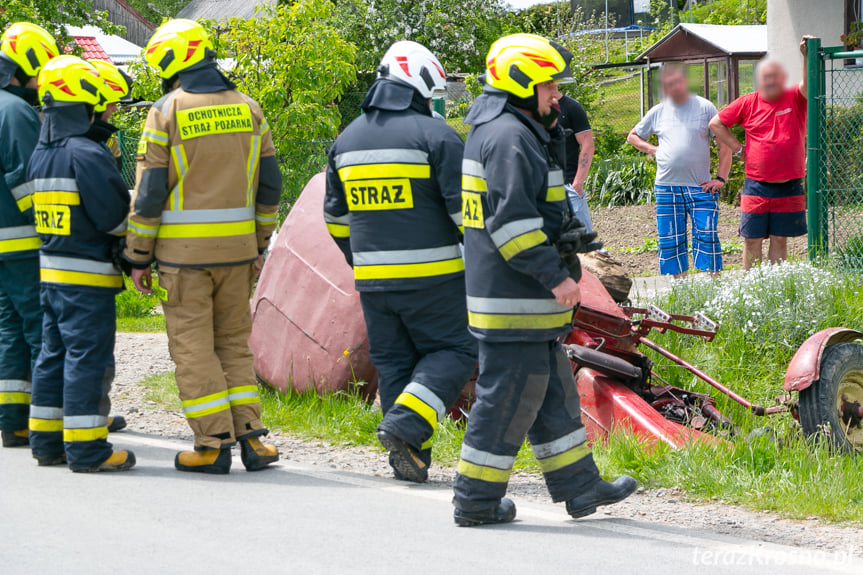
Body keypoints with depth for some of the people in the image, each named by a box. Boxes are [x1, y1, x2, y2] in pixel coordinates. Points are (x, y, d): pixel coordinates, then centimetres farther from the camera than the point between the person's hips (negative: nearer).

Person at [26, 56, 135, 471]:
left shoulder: (40, 156, 11)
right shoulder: (87, 154, -17)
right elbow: (114, 214, -16)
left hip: (50, 269, 9)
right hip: (87, 274, -9)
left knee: (54, 355, 15)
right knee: (88, 358, -5)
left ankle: (46, 441, 20)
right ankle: (85, 448, -4)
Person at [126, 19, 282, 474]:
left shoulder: (166, 112, -8)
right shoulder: (248, 109, 7)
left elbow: (149, 192, -8)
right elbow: (268, 186, 10)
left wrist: (139, 257, 0)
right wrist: (259, 244, 20)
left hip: (184, 250, -4)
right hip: (236, 248, 4)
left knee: (193, 346, 2)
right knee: (233, 341, 14)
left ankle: (213, 444, -1)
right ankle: (249, 435, 6)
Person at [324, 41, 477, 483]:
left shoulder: (347, 140, 12)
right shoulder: (435, 135, -9)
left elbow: (336, 217, 19)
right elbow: (465, 208, -11)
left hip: (372, 278, 6)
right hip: (430, 277, -6)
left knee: (393, 362, 12)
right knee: (453, 350, 4)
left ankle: (411, 459, 10)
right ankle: (406, 422, -14)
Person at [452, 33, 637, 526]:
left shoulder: (518, 133, 18)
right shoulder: (509, 138, -18)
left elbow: (538, 201, 26)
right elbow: (513, 219, -24)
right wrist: (556, 276, -22)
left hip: (526, 298, 11)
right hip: (514, 299, -11)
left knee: (552, 391, 16)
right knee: (509, 394, -5)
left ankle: (579, 486, 23)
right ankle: (477, 501, 2)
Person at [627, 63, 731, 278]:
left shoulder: (704, 107, 3)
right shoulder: (658, 112, 11)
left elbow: (725, 143, 2)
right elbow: (633, 137, 25)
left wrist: (720, 178, -6)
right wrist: (652, 150, 6)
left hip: (700, 188, -3)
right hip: (666, 188, 3)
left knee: (707, 238, -10)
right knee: (670, 242, 3)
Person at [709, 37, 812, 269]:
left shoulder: (795, 99, 2)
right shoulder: (747, 103, 3)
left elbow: (808, 85, -20)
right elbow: (716, 123, 11)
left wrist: (807, 57, -34)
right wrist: (738, 148, 4)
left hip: (789, 189, 0)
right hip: (756, 187, 0)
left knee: (780, 240, 6)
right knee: (752, 241, 3)